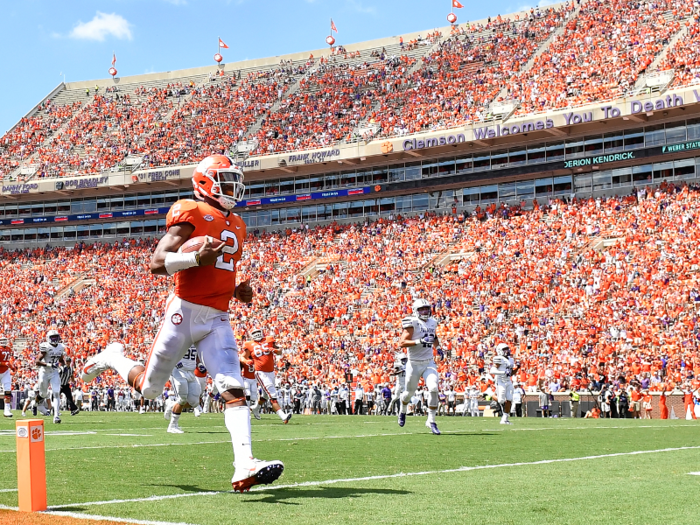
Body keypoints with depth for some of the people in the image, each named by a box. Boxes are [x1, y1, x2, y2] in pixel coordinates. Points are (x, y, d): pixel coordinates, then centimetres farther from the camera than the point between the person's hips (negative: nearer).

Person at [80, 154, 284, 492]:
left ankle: (244, 467, -21)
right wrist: (197, 258, -27)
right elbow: (157, 263, -13)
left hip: (217, 319, 6)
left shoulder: (236, 226, 18)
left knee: (234, 389, -12)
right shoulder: (190, 214, -6)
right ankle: (113, 358, 38)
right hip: (184, 311, -6)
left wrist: (237, 291, 11)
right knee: (149, 388, 7)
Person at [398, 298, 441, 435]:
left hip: (429, 363, 4)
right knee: (409, 392, 11)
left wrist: (438, 347, 12)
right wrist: (419, 342, -29)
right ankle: (403, 411, 44)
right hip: (414, 364, -4)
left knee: (433, 388, -16)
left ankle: (431, 420, -7)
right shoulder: (412, 323, -12)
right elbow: (402, 342, -21)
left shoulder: (432, 322, 8)